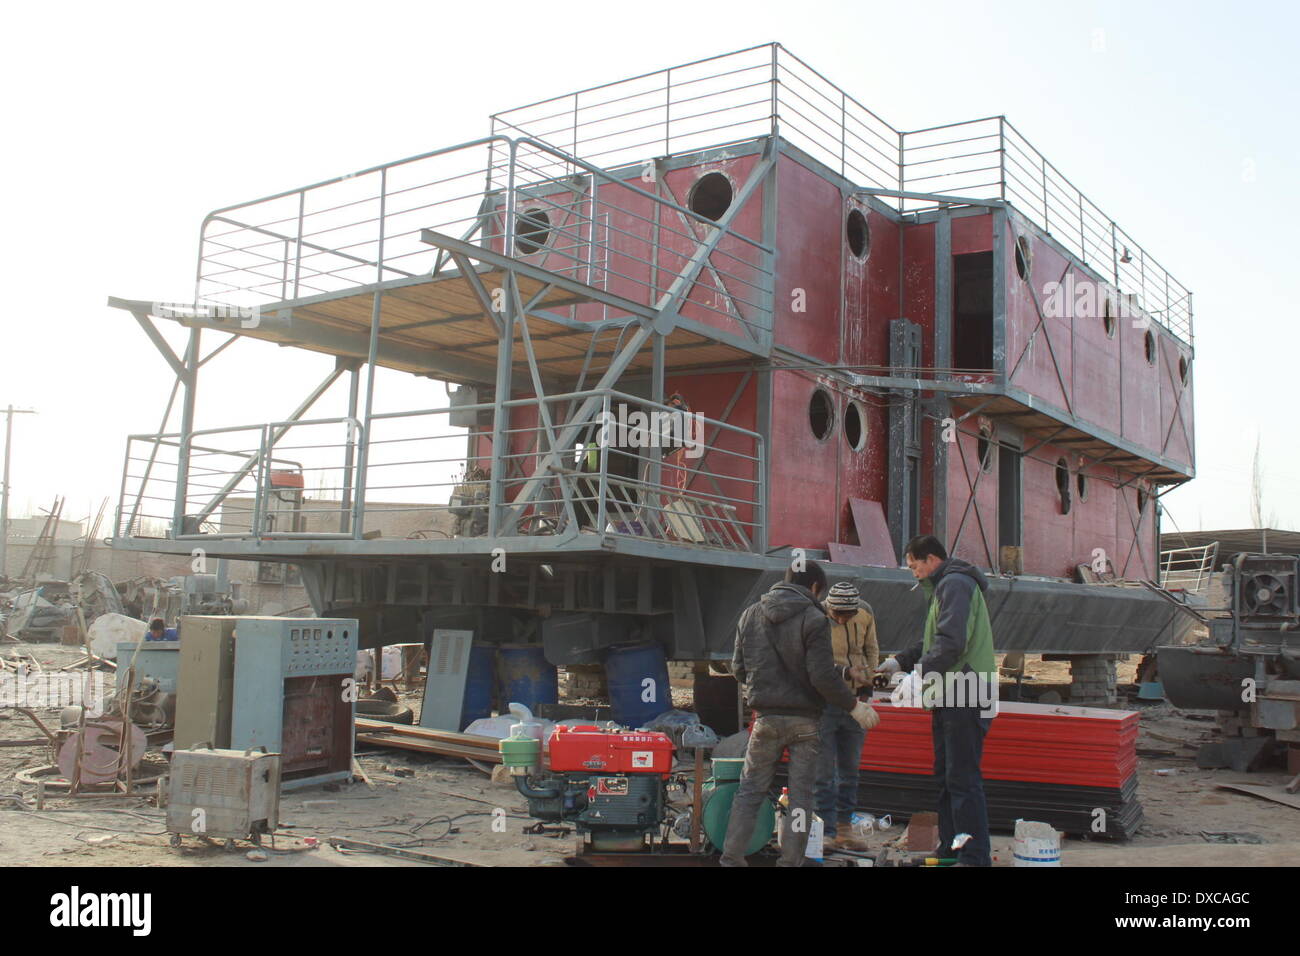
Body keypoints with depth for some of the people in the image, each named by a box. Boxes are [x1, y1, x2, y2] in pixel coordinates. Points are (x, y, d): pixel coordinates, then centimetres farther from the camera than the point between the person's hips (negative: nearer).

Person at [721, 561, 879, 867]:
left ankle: (731, 858, 10)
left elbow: (738, 667, 9)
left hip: (766, 718, 4)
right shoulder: (813, 619, -10)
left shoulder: (751, 614, 5)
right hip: (804, 720, -3)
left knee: (750, 790, 12)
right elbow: (823, 675, -16)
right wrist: (854, 706, -5)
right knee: (801, 796, 6)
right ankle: (790, 861, 7)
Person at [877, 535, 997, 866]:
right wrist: (900, 662, 19)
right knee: (945, 774, 15)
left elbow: (951, 641, -23)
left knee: (963, 778, -9)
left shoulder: (955, 584, -12)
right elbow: (932, 640, 27)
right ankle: (950, 849, 24)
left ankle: (975, 857, -5)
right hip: (951, 693, 11)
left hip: (966, 693, -11)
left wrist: (924, 674, -20)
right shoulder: (945, 586, 22)